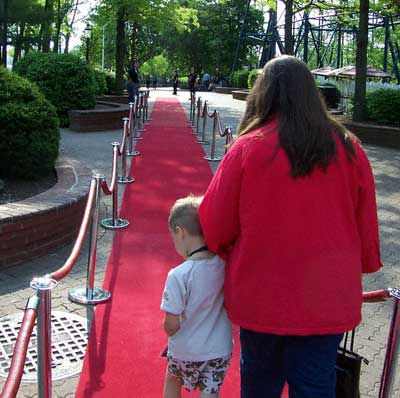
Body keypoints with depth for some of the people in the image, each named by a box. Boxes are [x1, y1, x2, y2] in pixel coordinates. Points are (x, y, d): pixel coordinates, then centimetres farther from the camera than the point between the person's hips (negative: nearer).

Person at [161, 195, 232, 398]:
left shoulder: (178, 275, -26)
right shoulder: (224, 265, -13)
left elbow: (171, 325, -21)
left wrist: (169, 329, 1)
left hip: (185, 351, -2)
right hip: (220, 350, 3)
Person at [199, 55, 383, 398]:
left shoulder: (248, 148, -12)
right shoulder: (349, 149, -6)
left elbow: (213, 223, -6)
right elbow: (367, 225, 3)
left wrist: (228, 254, 15)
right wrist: (366, 264, 22)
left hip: (260, 296, -1)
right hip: (327, 301, 1)